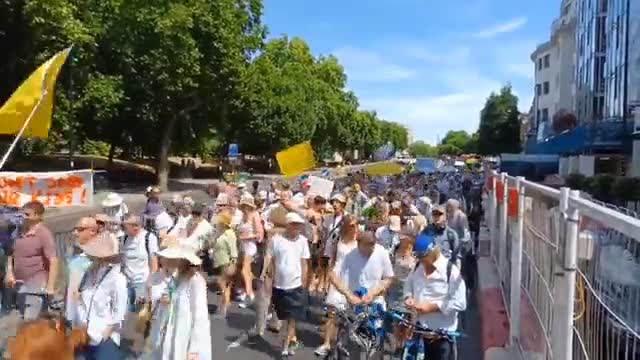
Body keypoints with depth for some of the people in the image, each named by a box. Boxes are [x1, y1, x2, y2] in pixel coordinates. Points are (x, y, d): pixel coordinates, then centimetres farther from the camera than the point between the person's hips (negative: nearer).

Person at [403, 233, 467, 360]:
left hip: (442, 334, -6)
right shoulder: (418, 268, 4)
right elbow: (409, 284, 20)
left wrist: (432, 306, -23)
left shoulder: (451, 271, -16)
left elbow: (459, 303, -19)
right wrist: (408, 297, -2)